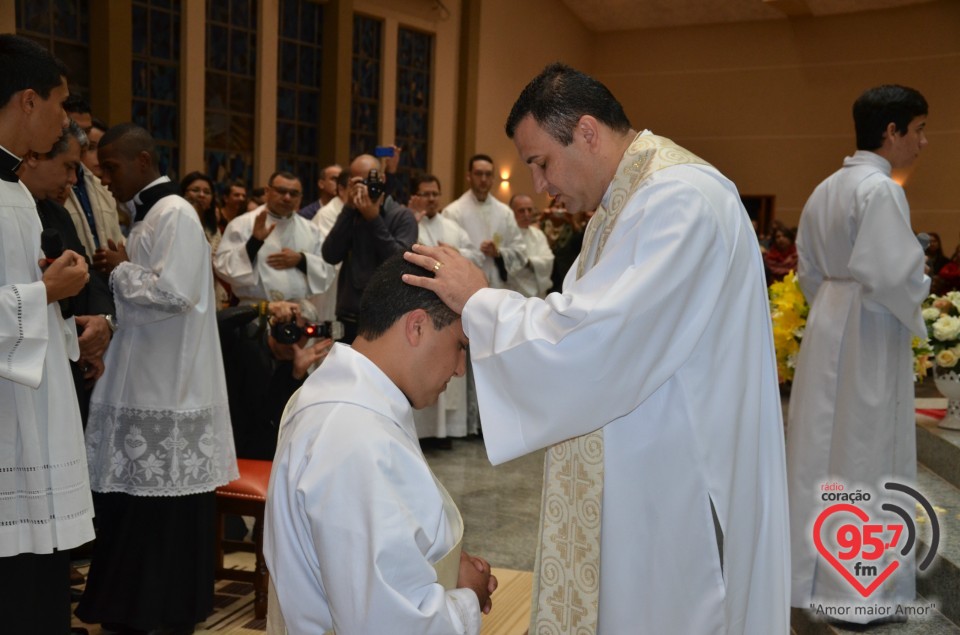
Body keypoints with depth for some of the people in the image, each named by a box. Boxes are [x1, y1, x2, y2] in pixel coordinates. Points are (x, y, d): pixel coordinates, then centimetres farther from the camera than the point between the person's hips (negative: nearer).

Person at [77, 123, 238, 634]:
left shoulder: (175, 214, -13)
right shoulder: (148, 215, 15)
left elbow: (175, 292, -24)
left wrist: (121, 269, -11)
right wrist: (120, 271, 5)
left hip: (169, 383, -9)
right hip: (145, 378, 9)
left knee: (166, 502, -1)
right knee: (135, 496, 13)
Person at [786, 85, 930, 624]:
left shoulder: (825, 190, 10)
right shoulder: (881, 190, -17)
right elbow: (892, 275, -23)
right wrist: (917, 300, -5)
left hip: (829, 329, 8)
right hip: (870, 337, -8)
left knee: (826, 451, 15)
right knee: (865, 456, 2)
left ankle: (815, 572, 27)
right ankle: (858, 588, 13)